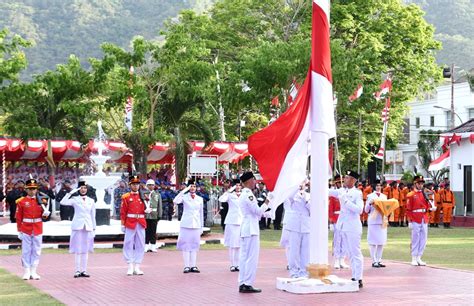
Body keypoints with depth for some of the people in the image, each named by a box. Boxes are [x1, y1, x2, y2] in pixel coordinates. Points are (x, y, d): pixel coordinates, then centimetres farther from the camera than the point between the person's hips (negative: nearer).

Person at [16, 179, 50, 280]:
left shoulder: (40, 201, 6)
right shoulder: (21, 202, -2)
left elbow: (44, 215, 8)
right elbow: (18, 217, 0)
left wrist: (45, 213, -16)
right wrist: (19, 231, -3)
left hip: (38, 230, 2)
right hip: (26, 230, -2)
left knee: (36, 251, 5)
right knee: (26, 251, 1)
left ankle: (33, 272, 12)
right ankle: (27, 272, 7)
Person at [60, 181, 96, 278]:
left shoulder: (91, 201, 9)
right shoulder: (75, 199, 1)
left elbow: (93, 216, 12)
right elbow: (63, 202, -16)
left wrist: (94, 229, 10)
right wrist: (70, 192, -18)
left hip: (88, 227, 3)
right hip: (77, 226, -3)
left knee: (86, 250, 5)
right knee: (77, 249, -2)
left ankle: (84, 270, 10)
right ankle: (77, 270, 2)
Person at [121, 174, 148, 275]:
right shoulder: (126, 197, 0)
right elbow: (123, 212, -1)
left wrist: (147, 210, -7)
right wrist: (123, 225, -6)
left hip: (141, 224, 4)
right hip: (130, 224, -3)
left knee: (140, 245, 4)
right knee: (129, 245, -2)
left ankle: (137, 267, 9)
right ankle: (130, 267, 3)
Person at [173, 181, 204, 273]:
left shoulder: (200, 199, 10)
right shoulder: (184, 197, 0)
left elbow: (201, 213, 14)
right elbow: (175, 201, -21)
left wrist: (201, 227, 12)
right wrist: (184, 190, -23)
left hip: (196, 225, 3)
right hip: (186, 224, -3)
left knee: (195, 245, 4)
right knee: (186, 245, -2)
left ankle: (193, 266, 8)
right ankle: (186, 266, 2)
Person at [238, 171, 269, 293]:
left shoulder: (244, 194, 17)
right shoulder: (248, 194, -14)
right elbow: (257, 211, -14)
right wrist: (267, 202, -3)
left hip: (245, 228, 10)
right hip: (251, 229, -10)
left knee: (244, 257, 10)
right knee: (252, 257, -7)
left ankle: (242, 284, 12)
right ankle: (247, 284, -7)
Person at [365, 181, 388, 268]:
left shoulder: (384, 196, 15)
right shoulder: (370, 196, 0)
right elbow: (366, 210, -1)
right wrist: (370, 203, -18)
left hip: (382, 220, 5)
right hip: (373, 221, -5)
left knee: (381, 241, 5)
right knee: (373, 242, -4)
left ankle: (379, 260, 12)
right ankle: (374, 261, 0)